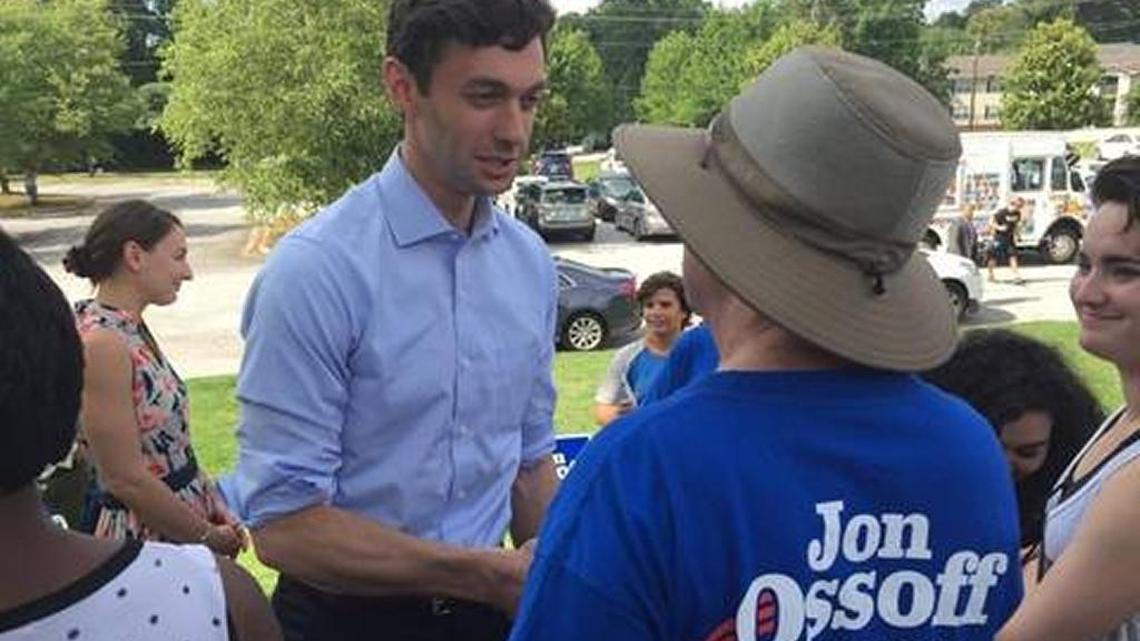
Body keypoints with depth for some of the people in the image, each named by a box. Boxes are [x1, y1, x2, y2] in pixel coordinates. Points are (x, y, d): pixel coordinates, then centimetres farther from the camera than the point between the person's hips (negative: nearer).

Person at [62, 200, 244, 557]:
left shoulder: (133, 330, 6)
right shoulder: (100, 344, -21)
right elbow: (125, 480, -21)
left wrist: (216, 512, 3)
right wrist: (209, 538, -11)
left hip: (180, 521, 8)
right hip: (143, 533, -8)